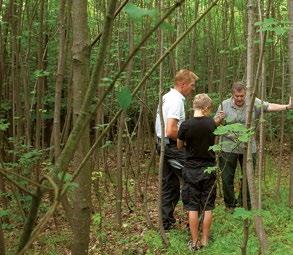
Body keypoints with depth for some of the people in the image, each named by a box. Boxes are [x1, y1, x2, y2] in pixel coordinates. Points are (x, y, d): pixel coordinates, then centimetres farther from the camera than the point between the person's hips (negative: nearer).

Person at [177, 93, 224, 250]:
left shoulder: (186, 125, -13)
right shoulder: (212, 124, -8)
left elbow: (179, 146, 1)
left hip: (191, 170, -1)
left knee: (192, 208, 6)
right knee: (207, 207, 11)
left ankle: (194, 242, 11)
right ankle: (205, 240, 18)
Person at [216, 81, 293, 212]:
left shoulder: (254, 103, -2)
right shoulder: (224, 105, -3)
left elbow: (270, 107, -10)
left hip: (248, 147, 1)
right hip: (229, 147, -1)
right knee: (227, 178, 5)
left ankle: (244, 203, 30)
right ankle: (230, 204, 25)